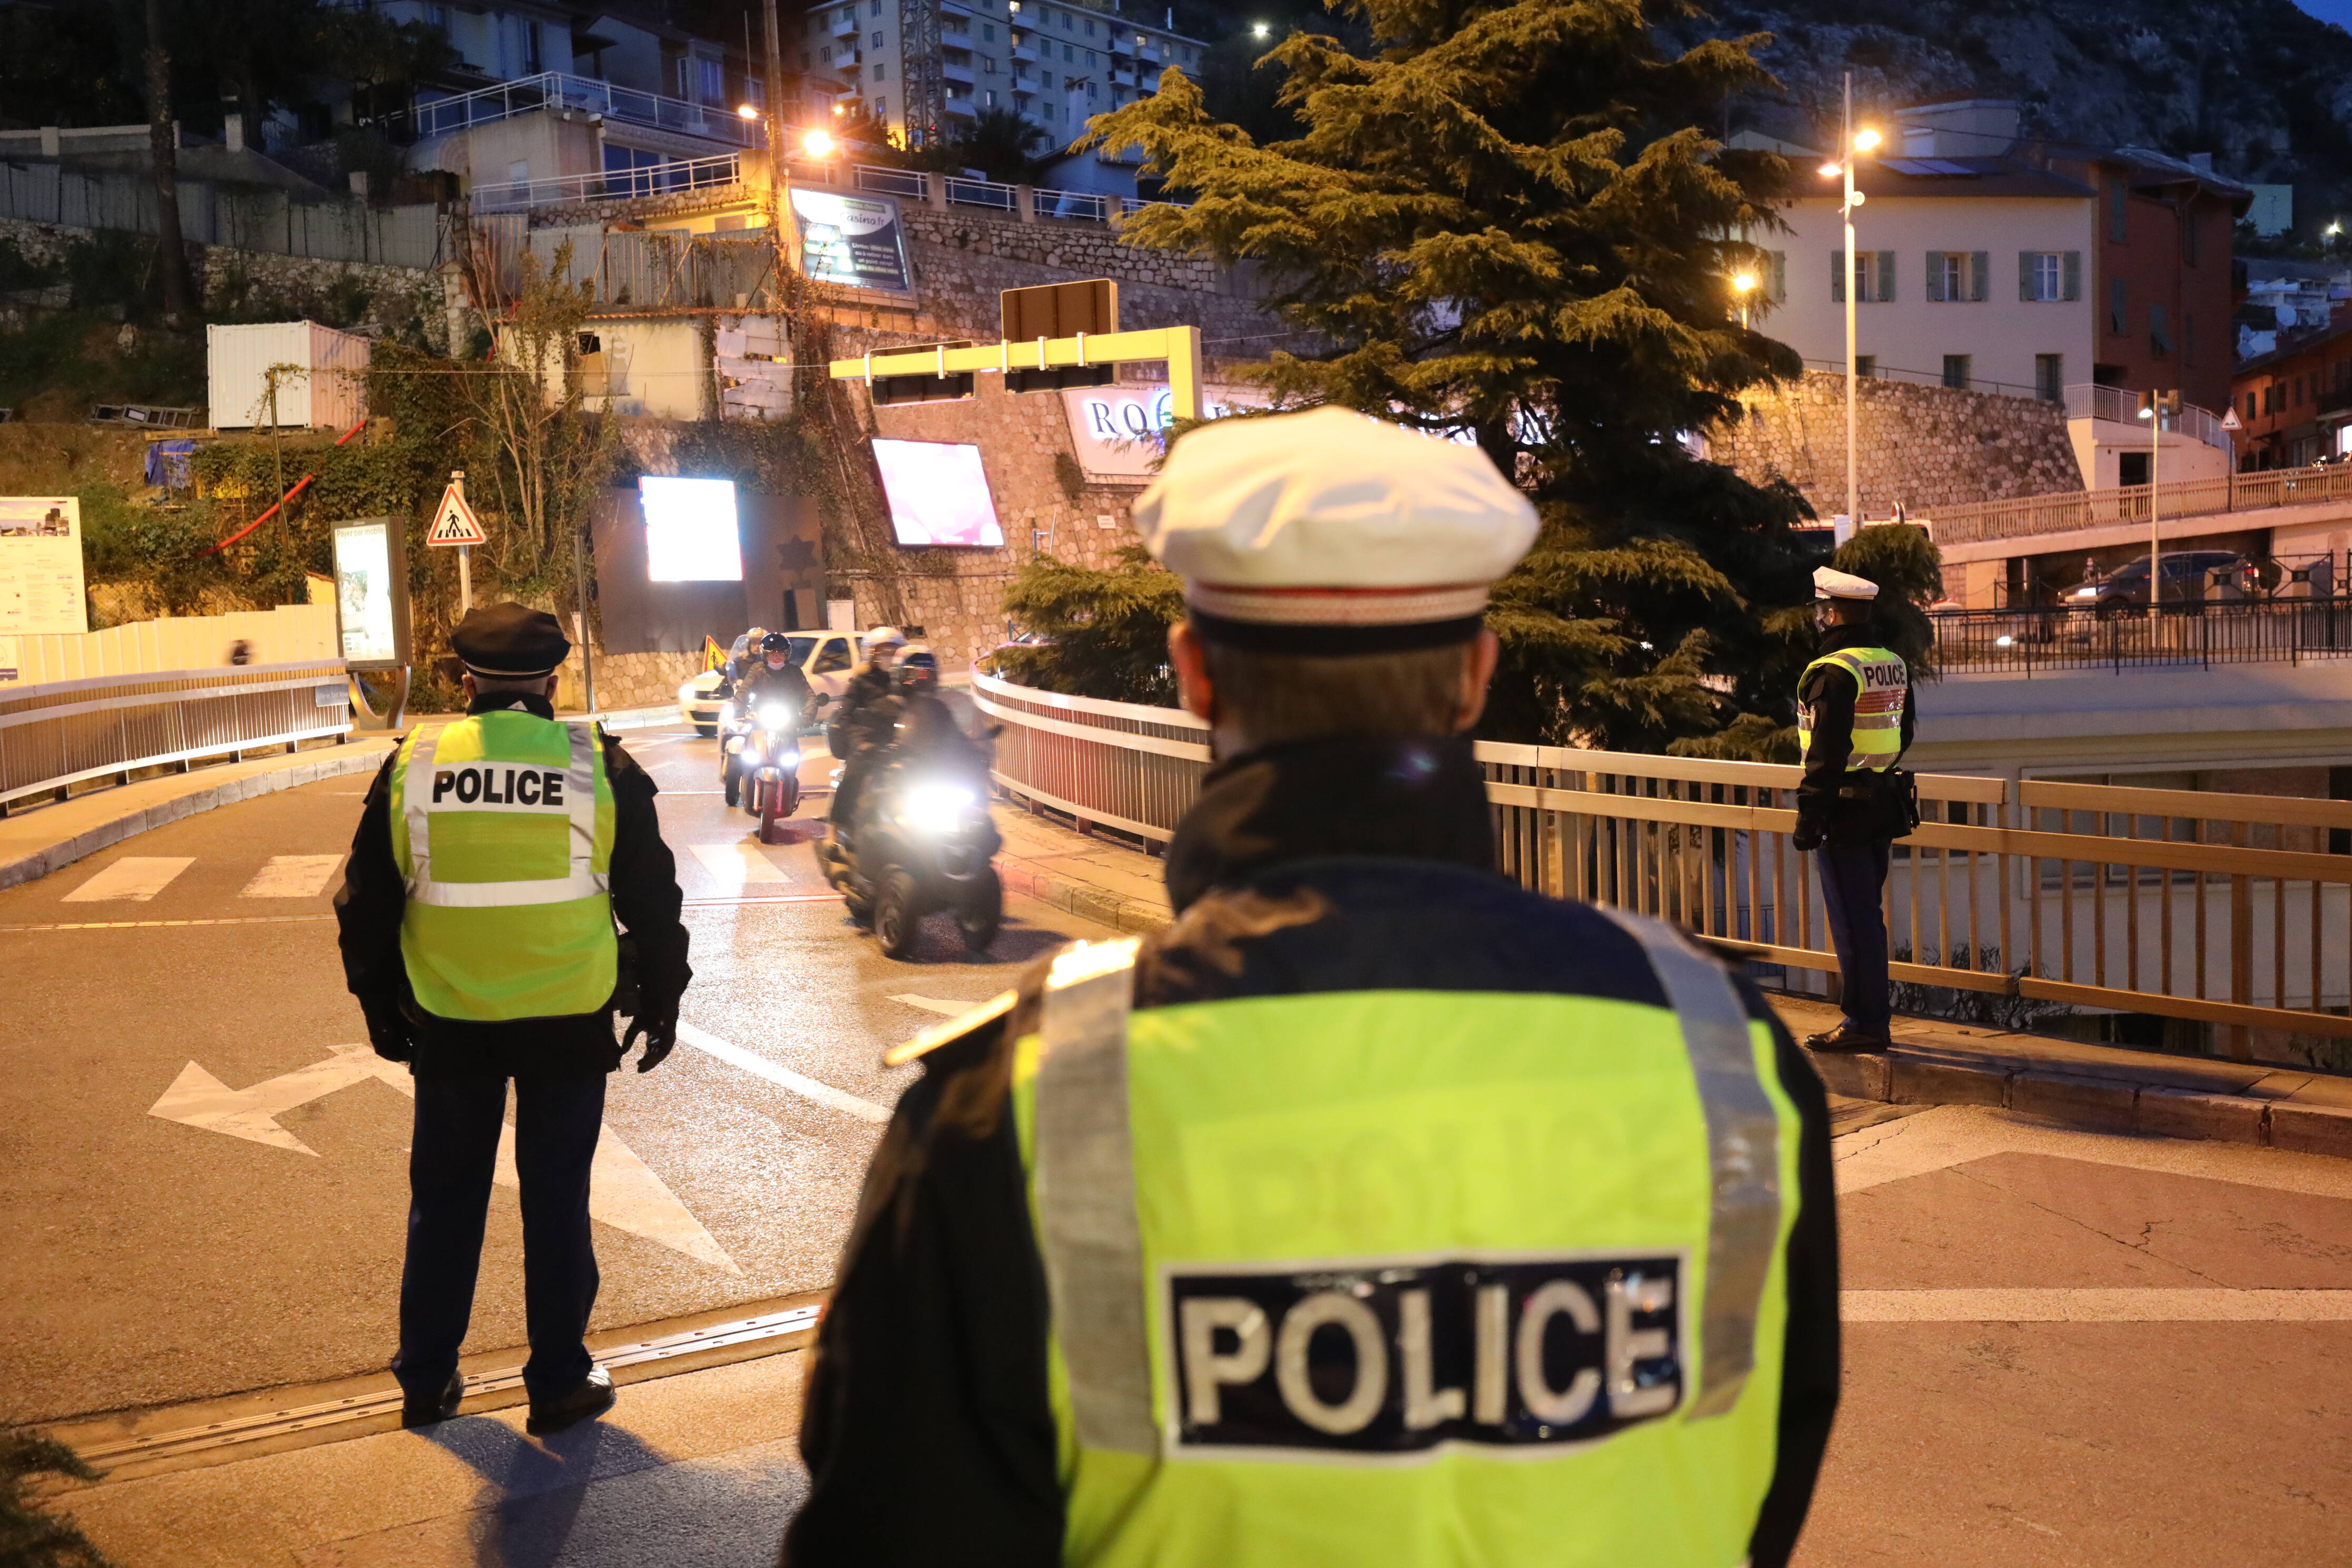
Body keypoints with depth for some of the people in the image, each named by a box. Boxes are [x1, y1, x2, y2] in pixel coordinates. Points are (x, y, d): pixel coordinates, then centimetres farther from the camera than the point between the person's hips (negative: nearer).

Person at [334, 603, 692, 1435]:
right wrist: (659, 1002, 13)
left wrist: (382, 1006, 18)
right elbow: (652, 899, 1)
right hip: (569, 1023, -1)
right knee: (557, 1202, 10)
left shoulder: (413, 762, -2)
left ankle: (426, 1379, 26)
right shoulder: (598, 766, -6)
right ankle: (559, 1383, 18)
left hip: (451, 1022, 1)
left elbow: (367, 902, 6)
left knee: (445, 1201, 15)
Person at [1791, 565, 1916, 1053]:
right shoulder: (1894, 665, 11)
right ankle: (1872, 1017, 23)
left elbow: (1827, 753, -22)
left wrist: (1809, 819, -18)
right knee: (1868, 915, 16)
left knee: (1852, 921, -3)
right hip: (1884, 807, 9)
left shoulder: (1835, 672, -18)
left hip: (1845, 811, -9)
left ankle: (1864, 1025, 1)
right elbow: (1903, 735, 20)